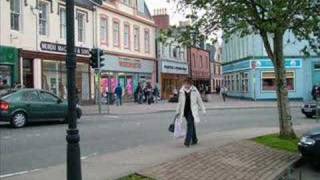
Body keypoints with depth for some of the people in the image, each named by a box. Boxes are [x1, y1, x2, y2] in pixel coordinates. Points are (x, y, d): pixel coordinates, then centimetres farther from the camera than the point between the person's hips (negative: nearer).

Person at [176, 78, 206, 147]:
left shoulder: (194, 91, -2)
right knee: (191, 125, 11)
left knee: (190, 124, -14)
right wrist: (178, 112, 14)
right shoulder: (181, 91, 4)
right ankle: (194, 140, 25)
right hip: (185, 111, 3)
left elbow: (199, 101, 6)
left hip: (192, 111, -3)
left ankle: (187, 141, -16)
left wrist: (203, 110, 7)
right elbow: (180, 102, 13)